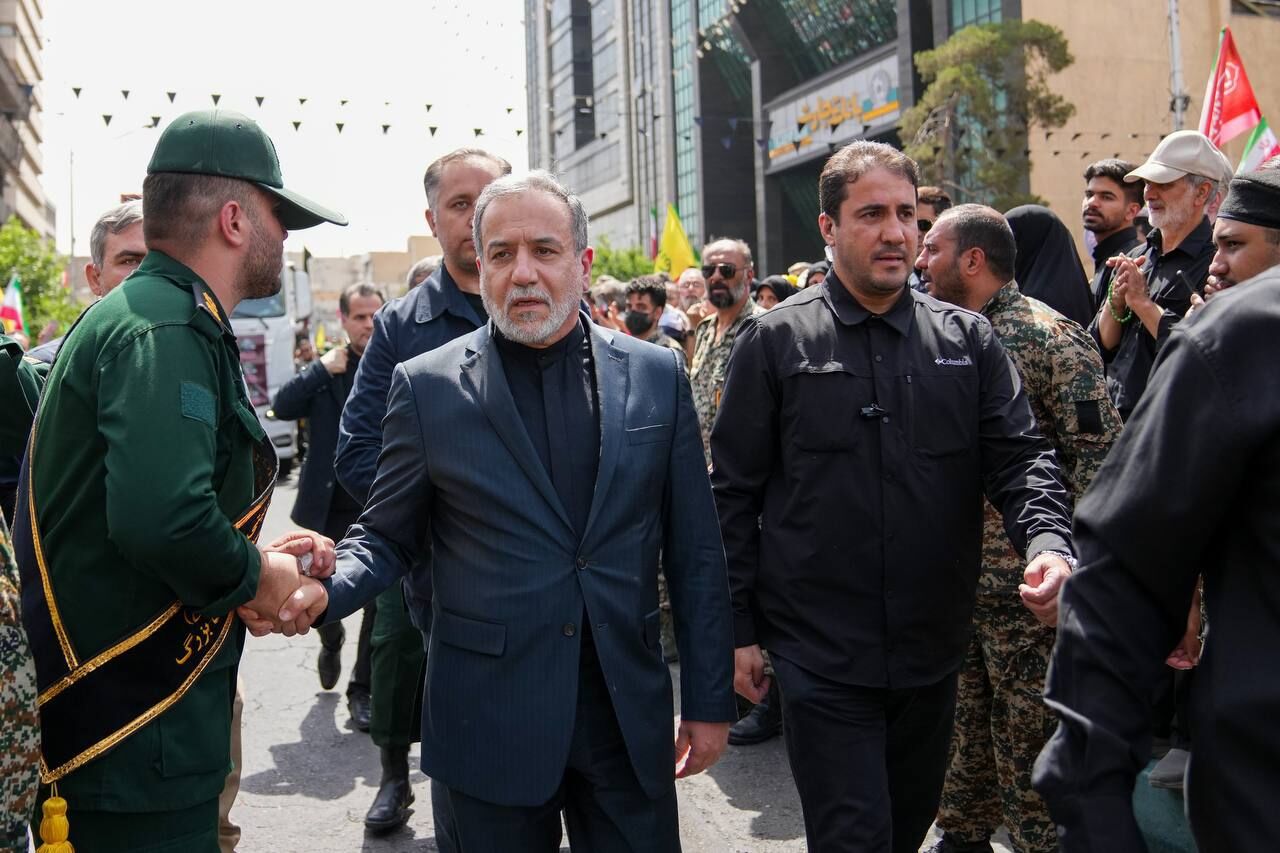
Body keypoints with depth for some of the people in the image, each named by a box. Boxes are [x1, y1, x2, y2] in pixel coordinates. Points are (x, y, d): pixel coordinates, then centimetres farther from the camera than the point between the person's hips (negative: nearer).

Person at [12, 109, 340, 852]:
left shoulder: (143, 314, 11)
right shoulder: (166, 332, -20)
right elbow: (163, 518, -35)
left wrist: (260, 556, 6)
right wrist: (256, 576, -16)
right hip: (135, 729, -10)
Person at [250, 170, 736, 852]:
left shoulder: (656, 376, 1)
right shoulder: (427, 387, -3)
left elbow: (694, 551, 3)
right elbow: (386, 537, 4)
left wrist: (709, 703, 4)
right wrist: (322, 587, -18)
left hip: (631, 720, 2)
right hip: (489, 727, -1)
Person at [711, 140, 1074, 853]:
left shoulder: (967, 339, 4)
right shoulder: (775, 341, -4)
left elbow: (1021, 456, 0)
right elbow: (735, 493, -2)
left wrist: (1050, 543, -21)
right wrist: (739, 630, -3)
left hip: (934, 651, 4)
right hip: (820, 658, -4)